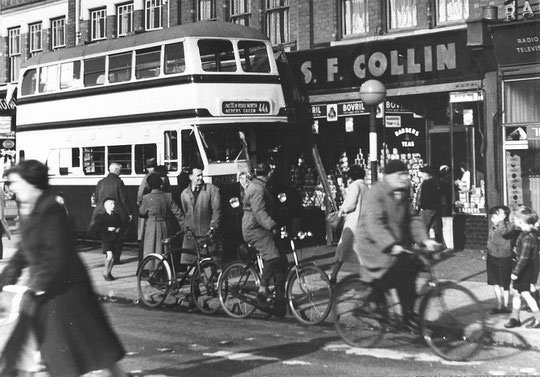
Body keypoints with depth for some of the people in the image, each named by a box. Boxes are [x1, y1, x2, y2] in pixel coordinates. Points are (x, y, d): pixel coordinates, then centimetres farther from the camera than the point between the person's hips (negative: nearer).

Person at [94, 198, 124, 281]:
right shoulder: (101, 216, -5)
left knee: (113, 258, 9)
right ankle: (105, 273, -1)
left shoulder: (117, 216, 9)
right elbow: (98, 227, -11)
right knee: (110, 256, -18)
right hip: (106, 239, -5)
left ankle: (109, 272, 25)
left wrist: (119, 229, -6)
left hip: (115, 239, 5)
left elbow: (121, 225, 16)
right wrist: (108, 228, -20)